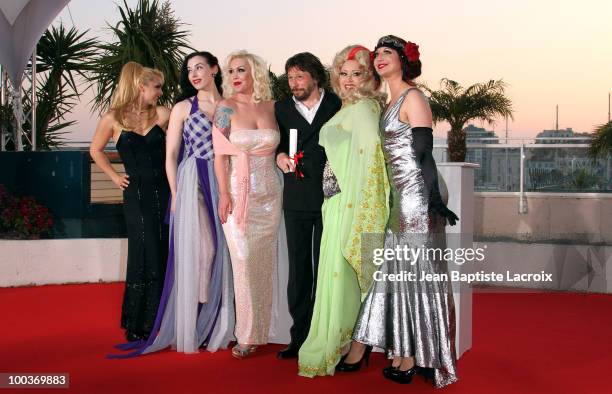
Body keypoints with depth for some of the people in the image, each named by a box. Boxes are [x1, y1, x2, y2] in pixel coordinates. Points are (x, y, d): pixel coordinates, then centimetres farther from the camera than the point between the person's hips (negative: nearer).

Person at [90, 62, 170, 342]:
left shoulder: (162, 114, 5)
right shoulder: (113, 119, 1)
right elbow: (95, 150, 13)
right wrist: (114, 177, 8)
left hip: (164, 190, 2)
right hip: (136, 193, -2)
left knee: (165, 254, 3)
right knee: (146, 255, -1)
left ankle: (158, 321, 15)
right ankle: (138, 324, 14)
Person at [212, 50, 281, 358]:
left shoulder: (271, 107, 6)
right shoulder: (226, 108, -2)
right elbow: (220, 155, -6)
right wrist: (224, 195, -11)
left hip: (270, 193, 3)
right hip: (238, 193, -3)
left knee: (265, 262, 7)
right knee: (244, 261, -5)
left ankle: (261, 330, 19)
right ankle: (246, 335, 5)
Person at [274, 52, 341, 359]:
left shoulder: (338, 105, 1)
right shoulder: (281, 108, 11)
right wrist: (279, 156, -2)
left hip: (330, 196, -3)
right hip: (296, 199, 3)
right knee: (298, 267, 5)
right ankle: (300, 336, 11)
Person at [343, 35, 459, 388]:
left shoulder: (413, 98, -7)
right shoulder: (389, 103, 17)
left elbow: (424, 154, -14)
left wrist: (435, 199, -19)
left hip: (414, 196, -8)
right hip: (394, 198, 8)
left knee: (415, 272, -2)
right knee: (391, 270, 9)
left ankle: (415, 357, 7)